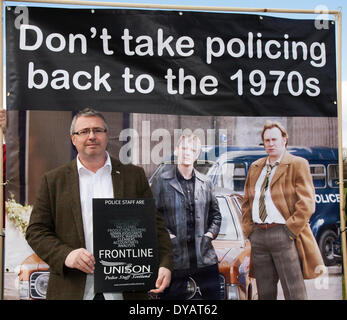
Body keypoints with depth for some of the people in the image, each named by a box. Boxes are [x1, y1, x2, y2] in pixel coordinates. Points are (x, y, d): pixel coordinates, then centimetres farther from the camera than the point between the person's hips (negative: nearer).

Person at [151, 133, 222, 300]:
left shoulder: (205, 183, 12)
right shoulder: (161, 181, 0)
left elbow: (215, 214, 19)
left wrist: (210, 233, 4)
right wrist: (166, 236, -10)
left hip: (204, 255, 3)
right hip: (174, 255, -3)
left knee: (213, 294, 8)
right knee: (173, 296, 5)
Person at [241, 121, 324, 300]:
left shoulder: (298, 164, 0)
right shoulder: (255, 168, 18)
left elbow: (306, 203, -8)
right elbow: (246, 202, 21)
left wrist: (289, 231, -13)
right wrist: (249, 230, 9)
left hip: (283, 234, -5)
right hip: (258, 235, 5)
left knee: (294, 294, -4)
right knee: (265, 294, 10)